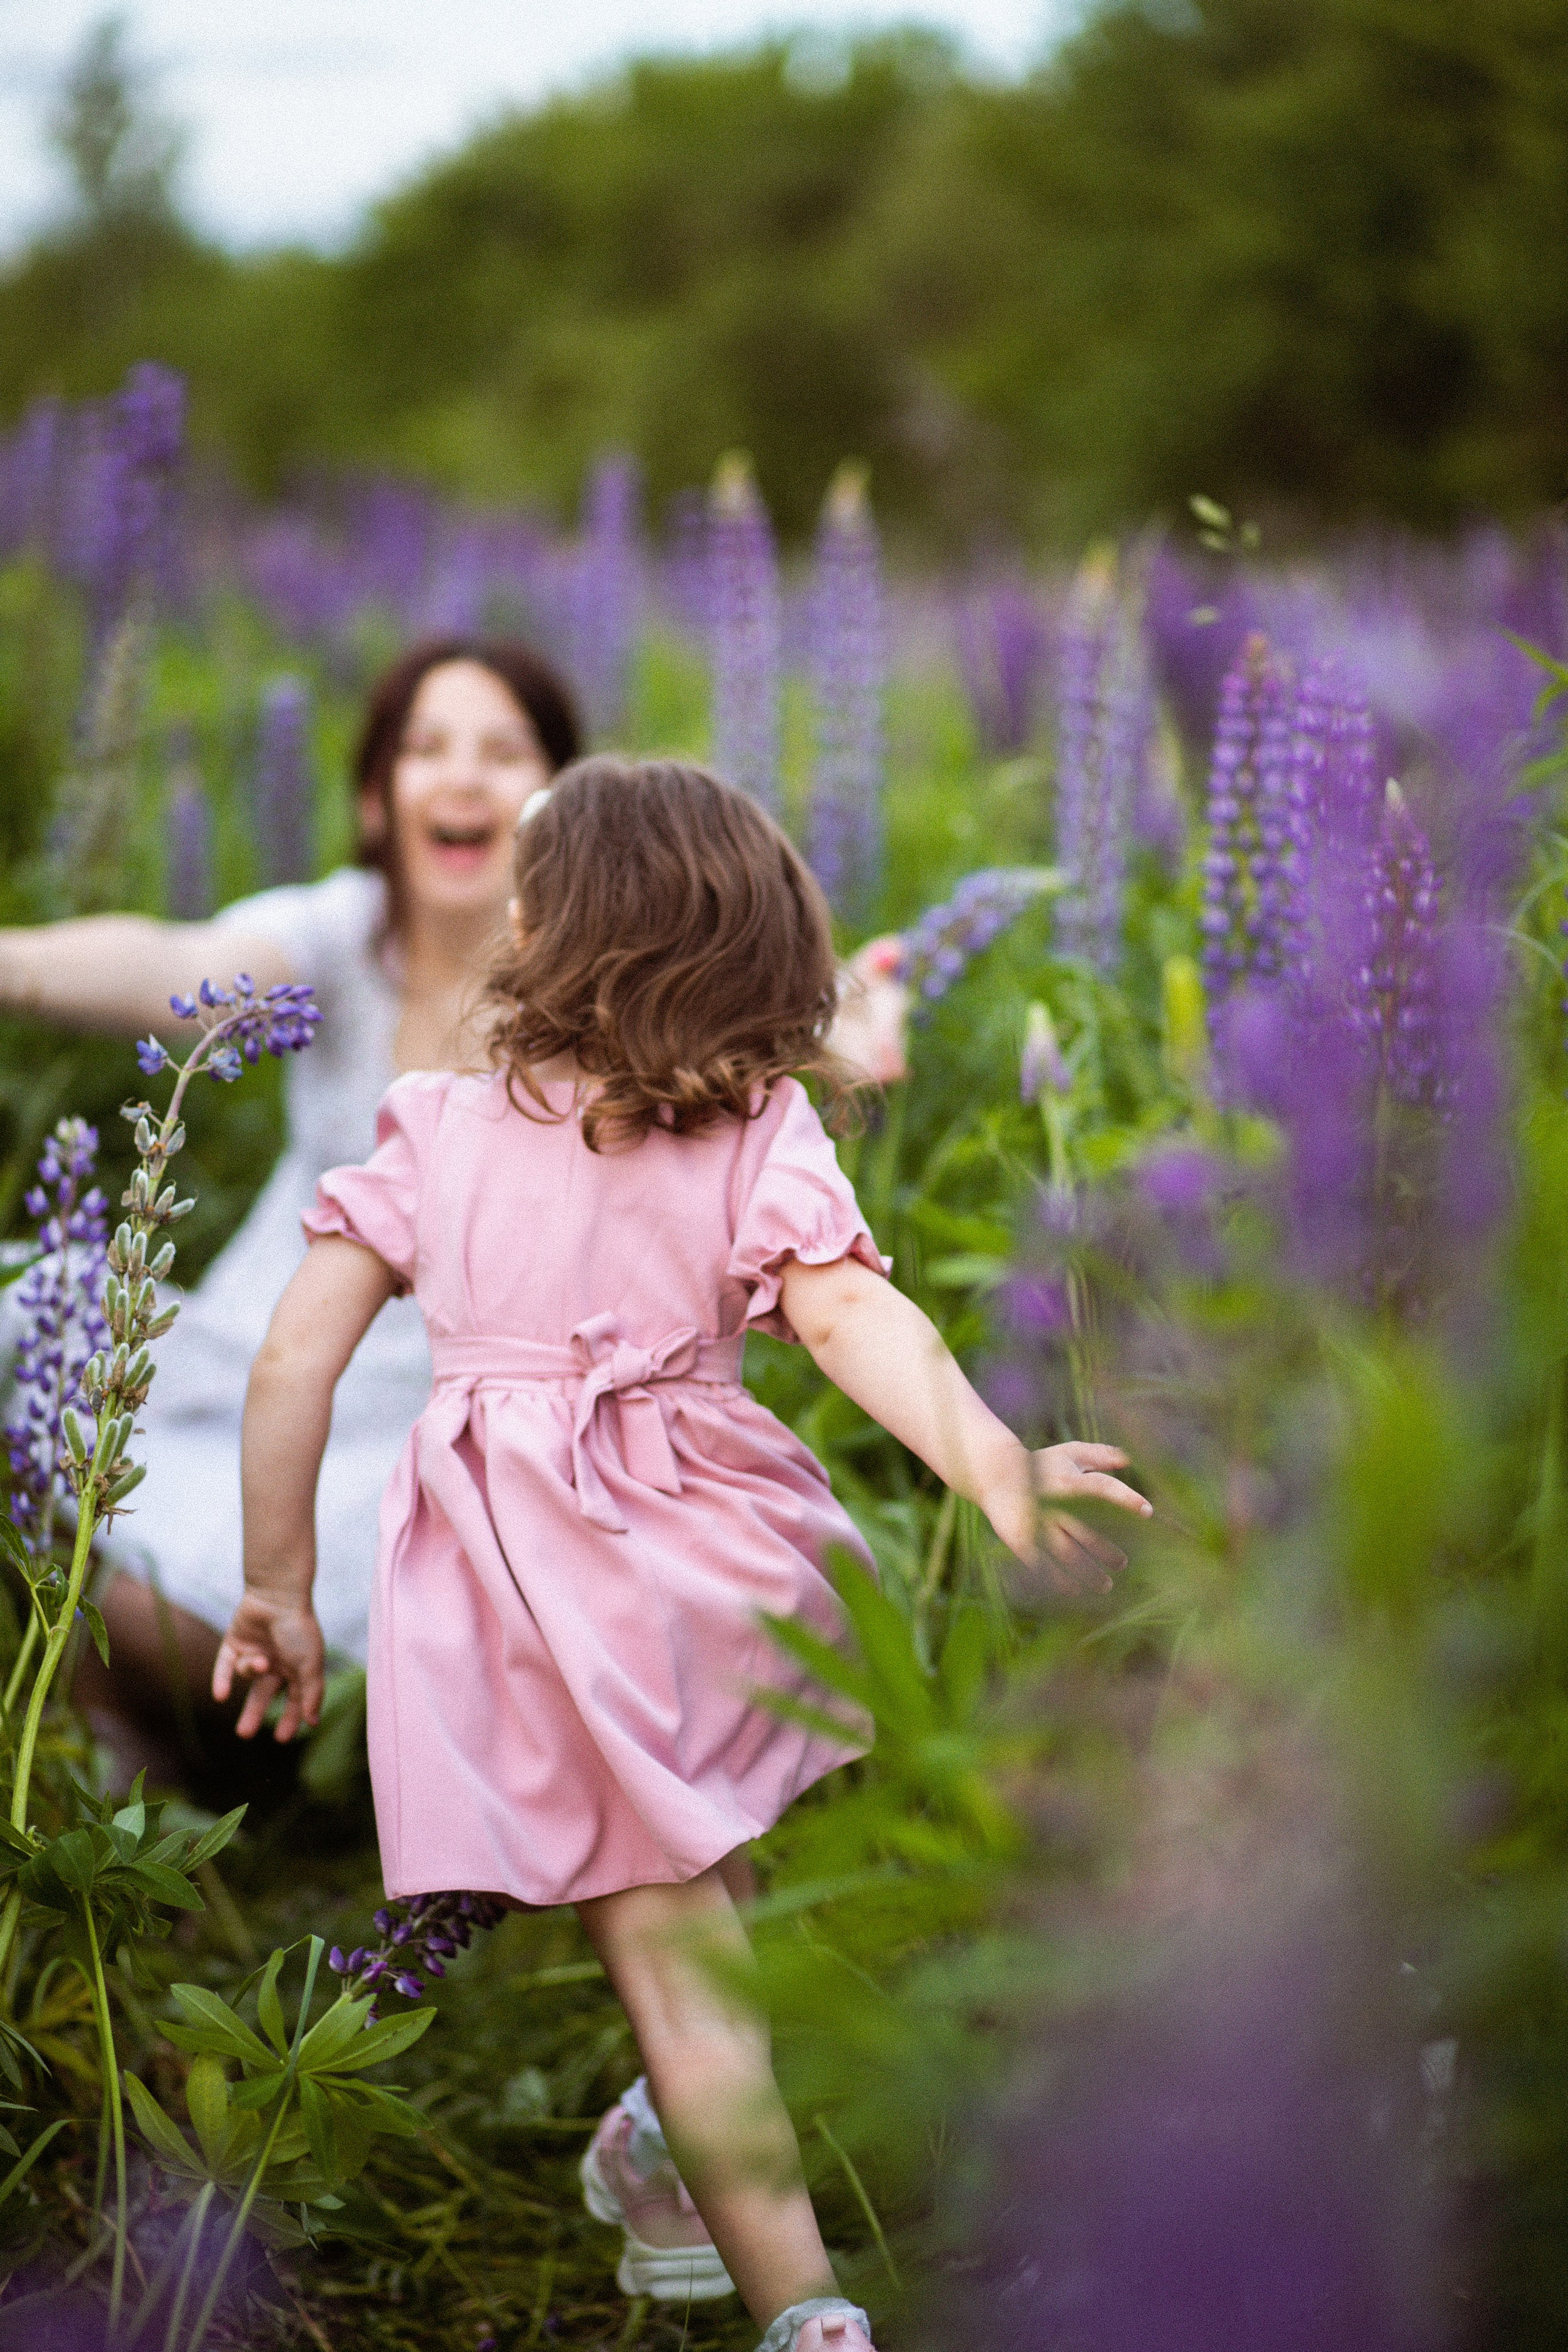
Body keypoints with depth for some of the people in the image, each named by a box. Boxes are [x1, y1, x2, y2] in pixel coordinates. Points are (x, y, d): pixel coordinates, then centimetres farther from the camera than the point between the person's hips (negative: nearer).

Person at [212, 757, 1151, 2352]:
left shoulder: (434, 1133, 0)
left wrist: (277, 1589, 8)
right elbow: (848, 1317, -21)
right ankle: (679, 2143, 44)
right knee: (707, 1886, 28)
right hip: (705, 1545, 1)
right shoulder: (759, 1136, -4)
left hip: (510, 1576, -1)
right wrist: (999, 1471, -29)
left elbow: (294, 1360, -1)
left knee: (669, 1952, 4)